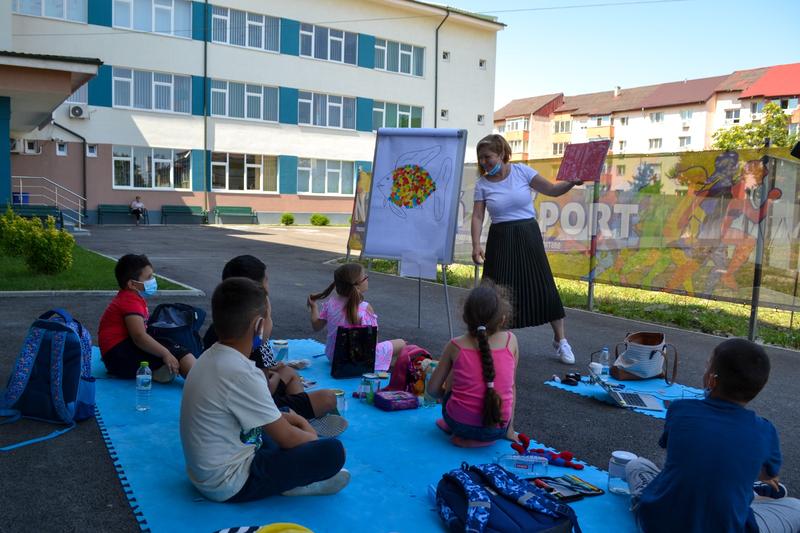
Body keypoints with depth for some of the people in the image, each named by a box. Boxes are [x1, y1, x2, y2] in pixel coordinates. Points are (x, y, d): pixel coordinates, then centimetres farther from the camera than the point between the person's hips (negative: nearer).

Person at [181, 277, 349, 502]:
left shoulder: (211, 357, 0)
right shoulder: (241, 373, -27)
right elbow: (287, 439, -17)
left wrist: (296, 420, 9)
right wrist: (313, 437, 2)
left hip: (205, 472, 9)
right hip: (230, 484, -9)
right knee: (333, 451, -17)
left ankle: (292, 477, 5)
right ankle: (296, 483, 7)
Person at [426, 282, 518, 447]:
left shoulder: (456, 346, -5)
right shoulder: (510, 341, -3)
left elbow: (433, 389, 2)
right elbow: (511, 385, 7)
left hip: (459, 423, 0)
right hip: (497, 430, 0)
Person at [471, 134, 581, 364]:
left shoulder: (522, 171, -1)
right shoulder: (482, 184, 1)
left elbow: (552, 190, 0)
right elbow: (477, 216, -3)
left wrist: (571, 183, -19)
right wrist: (476, 245, -15)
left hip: (528, 235, -1)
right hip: (500, 239, 1)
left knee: (544, 286, 0)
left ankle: (560, 340, 15)